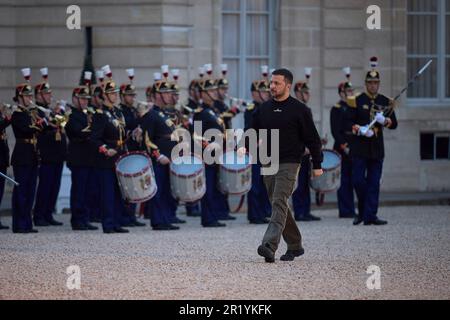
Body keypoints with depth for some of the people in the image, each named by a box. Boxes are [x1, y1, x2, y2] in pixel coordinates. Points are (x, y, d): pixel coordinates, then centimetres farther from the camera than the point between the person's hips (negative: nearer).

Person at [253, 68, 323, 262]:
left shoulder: (299, 110, -2)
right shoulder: (263, 109, 12)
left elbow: (312, 138, 0)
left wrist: (317, 164, -2)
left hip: (289, 164, -6)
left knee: (279, 203, -17)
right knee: (279, 205, 10)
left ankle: (269, 246, -29)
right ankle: (295, 245, 22)